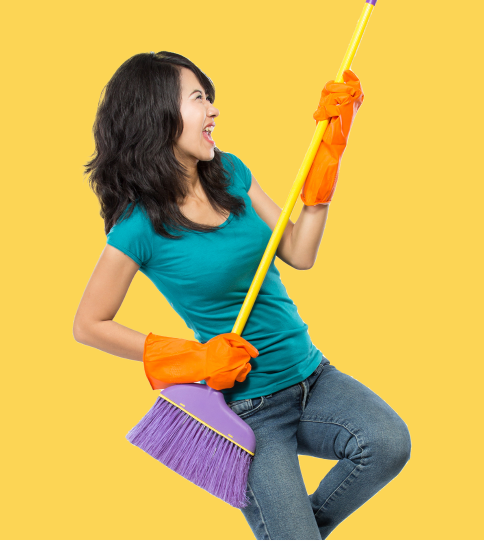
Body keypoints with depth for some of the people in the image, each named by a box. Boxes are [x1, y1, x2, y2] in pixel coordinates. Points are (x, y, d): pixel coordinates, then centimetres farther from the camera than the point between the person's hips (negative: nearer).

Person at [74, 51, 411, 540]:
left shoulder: (230, 172, 4)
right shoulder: (140, 224, -14)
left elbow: (299, 253, 2)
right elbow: (89, 325, -7)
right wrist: (190, 359, -12)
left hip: (311, 376, 6)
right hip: (245, 407, -5)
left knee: (388, 443, -20)